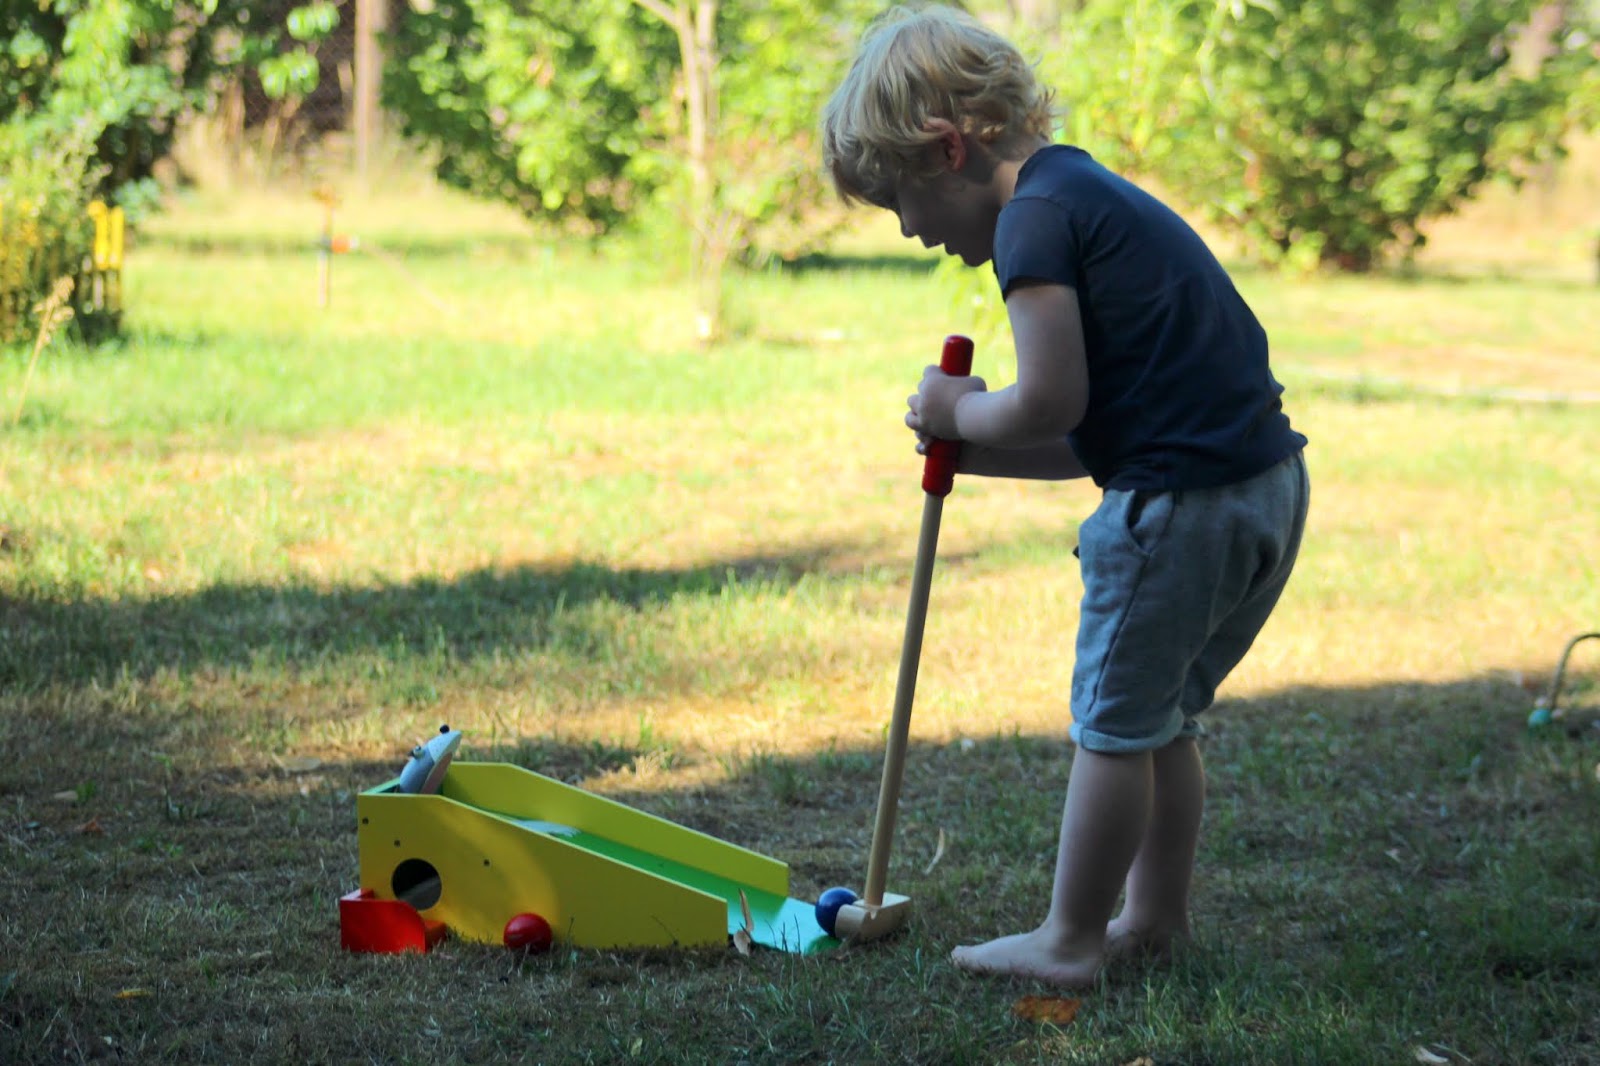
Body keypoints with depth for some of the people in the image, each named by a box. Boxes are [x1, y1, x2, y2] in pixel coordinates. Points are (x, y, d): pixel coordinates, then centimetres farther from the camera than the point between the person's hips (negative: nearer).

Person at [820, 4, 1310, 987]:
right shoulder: (1092, 195, 20)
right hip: (1270, 486, 10)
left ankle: (1070, 941, 13)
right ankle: (1155, 916, 30)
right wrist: (972, 449, 12)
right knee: (1166, 719, 21)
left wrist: (961, 411, 0)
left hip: (1182, 503, -10)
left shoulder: (1034, 216, -11)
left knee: (1114, 724, 3)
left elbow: (1054, 401, -19)